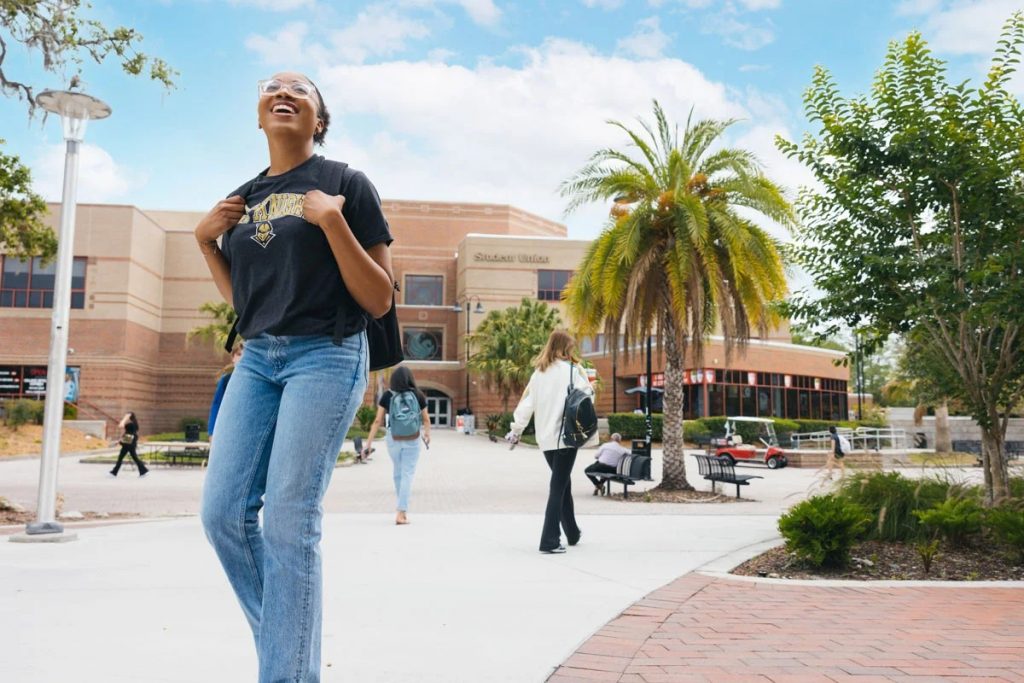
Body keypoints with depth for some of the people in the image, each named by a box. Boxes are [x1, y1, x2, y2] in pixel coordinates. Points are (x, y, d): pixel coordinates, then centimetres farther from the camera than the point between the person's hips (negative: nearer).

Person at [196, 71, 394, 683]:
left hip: (327, 356, -6)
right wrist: (205, 239, 9)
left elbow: (380, 301, -7)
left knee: (289, 520, -10)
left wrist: (332, 221, -17)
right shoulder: (242, 200, 15)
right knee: (223, 512, 2)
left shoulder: (346, 184, -2)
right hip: (257, 359, 6)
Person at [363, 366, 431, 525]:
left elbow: (377, 421, -9)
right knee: (407, 475, 0)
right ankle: (401, 513, -9)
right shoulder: (418, 395, -7)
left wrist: (368, 443, -4)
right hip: (412, 441, -1)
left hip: (393, 440, 2)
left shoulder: (387, 396, -8)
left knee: (398, 472, 20)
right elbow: (426, 419, 3)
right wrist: (427, 434, 22)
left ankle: (403, 508, 32)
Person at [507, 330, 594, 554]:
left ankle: (572, 532, 31)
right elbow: (587, 395, -5)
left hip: (545, 437, 5)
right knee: (558, 487, -3)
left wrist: (516, 430, 9)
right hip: (565, 435, -5)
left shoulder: (538, 372, 8)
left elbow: (527, 403, 6)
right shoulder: (570, 370, -6)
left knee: (562, 483, 19)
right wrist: (582, 372, 6)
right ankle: (549, 541, -7)